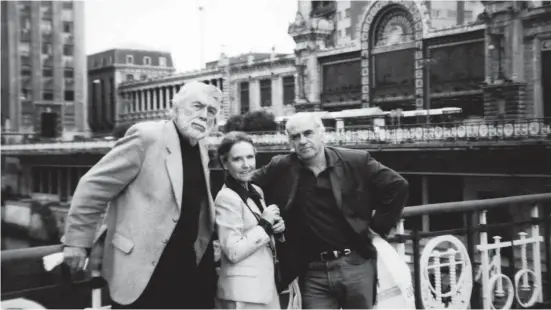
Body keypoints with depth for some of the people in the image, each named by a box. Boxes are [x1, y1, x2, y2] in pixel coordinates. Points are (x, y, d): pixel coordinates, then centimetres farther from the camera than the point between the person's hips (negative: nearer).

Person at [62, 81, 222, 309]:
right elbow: (94, 186, -11)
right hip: (143, 270, -7)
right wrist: (78, 240, -10)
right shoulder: (146, 136, -13)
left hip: (186, 269, 7)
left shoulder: (200, 150, 9)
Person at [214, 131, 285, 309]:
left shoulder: (256, 192, 9)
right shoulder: (226, 198, -15)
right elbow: (233, 252, -19)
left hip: (265, 285, 8)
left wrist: (275, 228, 2)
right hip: (243, 292, -8)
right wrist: (265, 225, -16)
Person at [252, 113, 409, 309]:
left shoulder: (356, 162, -2)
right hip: (313, 272, 1)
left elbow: (397, 186, 1)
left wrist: (379, 226, 0)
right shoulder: (280, 169, 1)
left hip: (357, 265, 0)